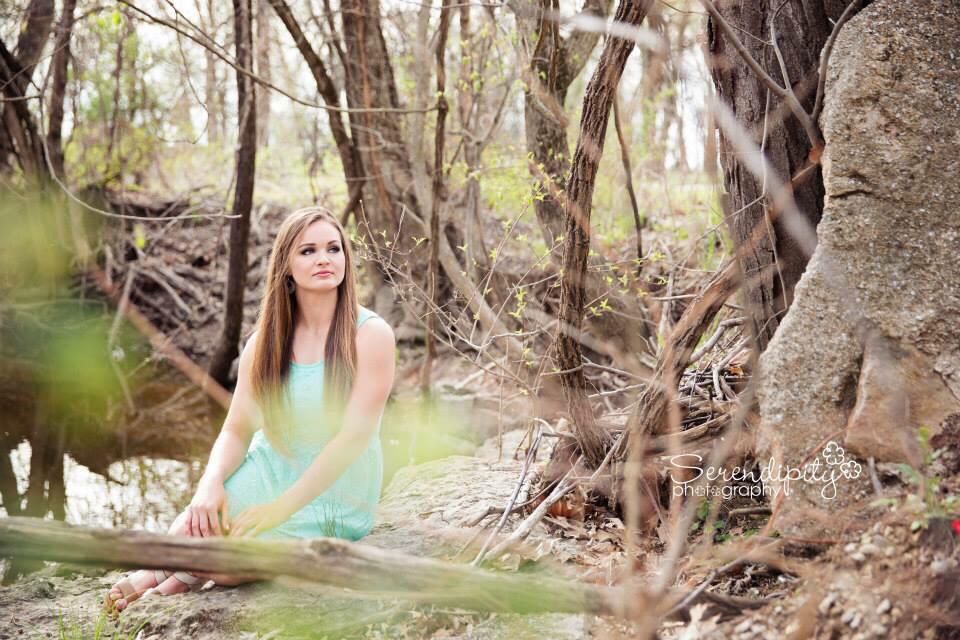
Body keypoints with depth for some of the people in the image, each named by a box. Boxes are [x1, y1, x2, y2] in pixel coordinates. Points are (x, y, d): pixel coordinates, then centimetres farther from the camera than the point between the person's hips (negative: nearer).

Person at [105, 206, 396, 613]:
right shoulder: (265, 343, 2)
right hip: (266, 471, 3)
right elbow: (236, 430, 1)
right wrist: (211, 484, -22)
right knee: (195, 529, -29)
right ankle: (159, 570, 1)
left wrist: (280, 508, -26)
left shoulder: (370, 335, -12)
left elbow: (354, 436, -19)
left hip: (332, 494, -3)